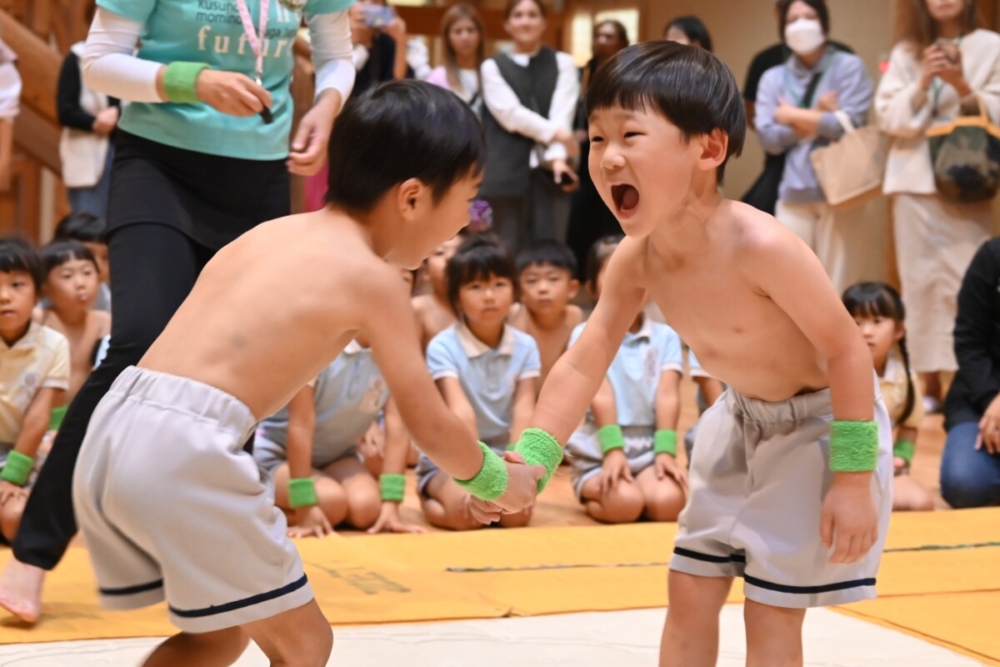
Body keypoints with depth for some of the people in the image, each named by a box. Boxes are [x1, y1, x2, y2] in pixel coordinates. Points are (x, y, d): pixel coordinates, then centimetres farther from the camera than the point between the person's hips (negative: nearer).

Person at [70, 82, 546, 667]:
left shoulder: (276, 232, 21)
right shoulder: (373, 278, 1)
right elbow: (430, 427, 5)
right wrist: (495, 479, 24)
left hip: (115, 427, 8)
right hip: (186, 450, -8)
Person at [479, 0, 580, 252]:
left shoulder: (562, 63, 11)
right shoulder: (493, 67, 9)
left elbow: (562, 114, -3)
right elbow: (511, 114, -4)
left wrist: (557, 157, -18)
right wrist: (555, 133, -11)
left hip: (549, 172, 0)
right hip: (507, 173, 0)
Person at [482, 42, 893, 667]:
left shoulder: (760, 246, -34)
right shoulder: (635, 260, -14)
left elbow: (846, 350, -26)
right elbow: (583, 364, -9)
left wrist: (854, 481, -23)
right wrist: (527, 461, -22)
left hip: (821, 421, -7)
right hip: (742, 418, 7)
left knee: (772, 614, -1)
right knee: (690, 594, 11)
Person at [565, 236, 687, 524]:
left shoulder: (665, 336, 7)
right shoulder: (586, 335, -1)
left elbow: (668, 396, -4)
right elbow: (601, 396, -12)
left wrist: (665, 450, -16)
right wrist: (614, 449, -22)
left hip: (648, 448, 2)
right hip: (598, 451, -2)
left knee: (667, 502, -27)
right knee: (625, 503, -30)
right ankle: (591, 492, 3)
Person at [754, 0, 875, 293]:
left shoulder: (848, 66, 3)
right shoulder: (773, 78, 10)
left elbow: (850, 123, -11)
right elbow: (768, 137, -1)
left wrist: (793, 116, -1)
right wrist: (818, 118, -8)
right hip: (794, 193, 3)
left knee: (838, 289, -2)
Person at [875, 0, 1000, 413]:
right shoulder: (905, 52, 10)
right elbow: (888, 116, 2)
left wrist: (961, 85, -16)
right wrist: (923, 81, -12)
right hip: (914, 179, 2)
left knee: (966, 281, -8)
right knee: (920, 280, 3)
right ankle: (928, 383, 9)